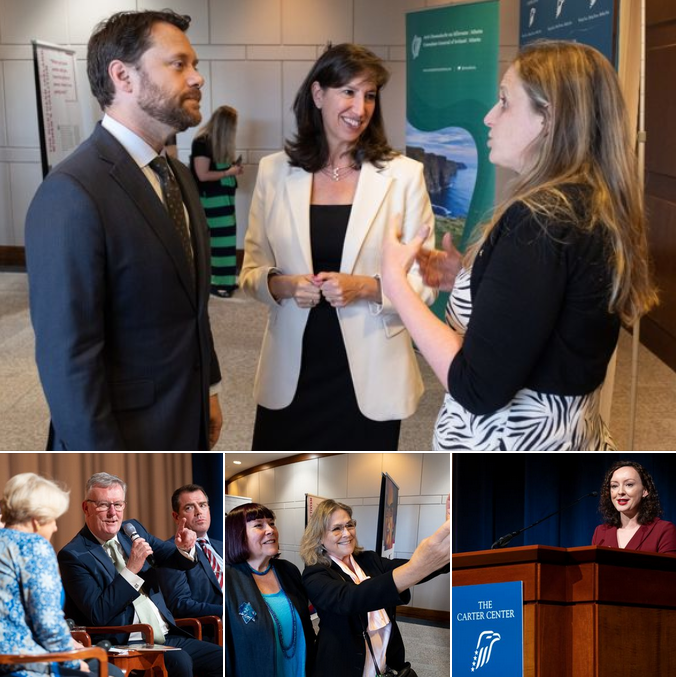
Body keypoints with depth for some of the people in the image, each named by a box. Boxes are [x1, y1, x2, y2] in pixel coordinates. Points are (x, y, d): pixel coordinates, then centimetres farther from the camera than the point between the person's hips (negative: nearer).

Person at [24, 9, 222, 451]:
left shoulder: (179, 177, 7)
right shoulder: (72, 195, -22)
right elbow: (68, 357, -22)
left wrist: (207, 388, 15)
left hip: (185, 423, 8)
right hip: (123, 435, -8)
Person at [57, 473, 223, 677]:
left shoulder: (133, 529, 11)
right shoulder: (73, 555, -8)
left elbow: (178, 560, 13)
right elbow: (98, 615, -16)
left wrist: (184, 547, -11)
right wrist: (131, 569, -23)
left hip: (169, 636, 7)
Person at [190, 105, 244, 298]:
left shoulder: (219, 142, 11)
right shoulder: (202, 142, -16)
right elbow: (202, 175, -20)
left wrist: (234, 168, 5)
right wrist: (229, 172, -13)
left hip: (224, 197, 9)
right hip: (211, 200, -9)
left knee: (225, 238, 9)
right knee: (218, 239, -6)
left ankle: (225, 279, 16)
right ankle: (216, 282, 0)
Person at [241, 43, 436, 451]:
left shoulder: (403, 175, -6)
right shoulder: (275, 172, 1)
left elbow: (424, 282, -3)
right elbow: (252, 271, 7)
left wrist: (366, 287, -20)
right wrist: (284, 285, -14)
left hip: (368, 376, -1)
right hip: (292, 373, 2)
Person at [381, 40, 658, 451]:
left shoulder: (539, 217, -22)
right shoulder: (600, 209, 4)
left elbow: (478, 389, -25)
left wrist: (395, 280, -15)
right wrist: (469, 280, 7)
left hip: (511, 449, -8)